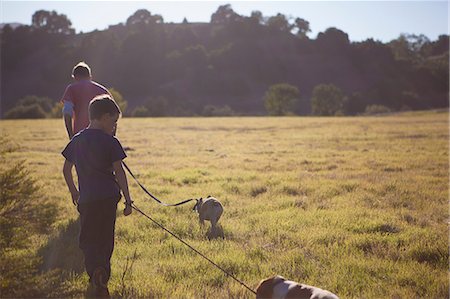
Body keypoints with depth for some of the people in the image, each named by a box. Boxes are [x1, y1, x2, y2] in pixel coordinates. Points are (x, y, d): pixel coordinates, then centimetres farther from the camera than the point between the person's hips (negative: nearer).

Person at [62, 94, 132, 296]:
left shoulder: (77, 140, 7)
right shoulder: (110, 142, -7)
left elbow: (66, 169, 13)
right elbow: (119, 172, -9)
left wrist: (73, 191, 28)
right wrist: (128, 200, -3)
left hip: (86, 198, 2)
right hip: (108, 196, -2)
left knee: (88, 239, 10)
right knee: (106, 238, 14)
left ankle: (95, 270, -16)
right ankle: (102, 277, 17)